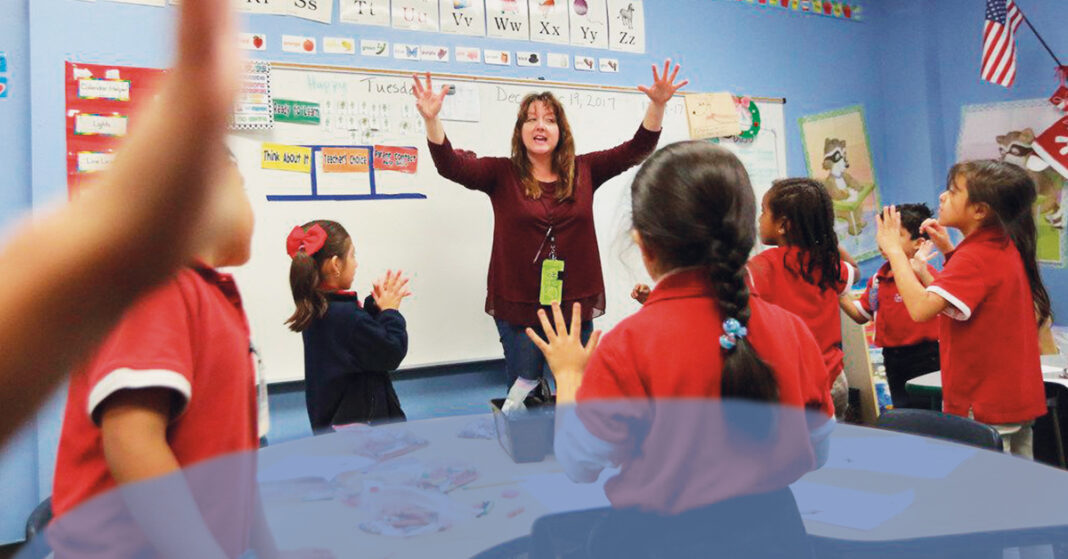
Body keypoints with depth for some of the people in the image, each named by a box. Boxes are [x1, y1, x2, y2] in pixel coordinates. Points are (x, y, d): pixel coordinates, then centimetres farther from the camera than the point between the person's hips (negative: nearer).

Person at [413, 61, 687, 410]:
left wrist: (657, 106, -10)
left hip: (575, 303, 2)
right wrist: (432, 119, -26)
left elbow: (635, 150, 3)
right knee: (523, 394, 9)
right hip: (518, 306, -2)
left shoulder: (583, 171, 6)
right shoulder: (502, 174, 0)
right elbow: (451, 165, -11)